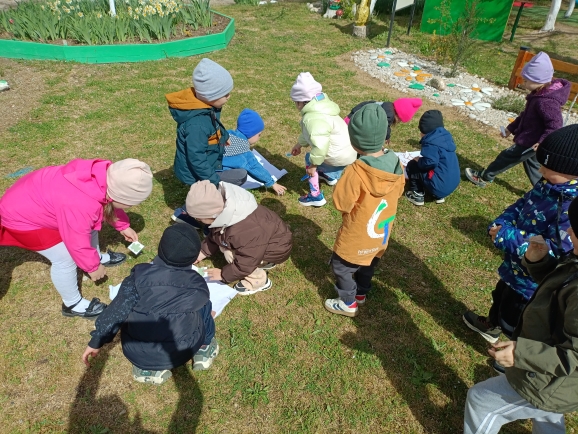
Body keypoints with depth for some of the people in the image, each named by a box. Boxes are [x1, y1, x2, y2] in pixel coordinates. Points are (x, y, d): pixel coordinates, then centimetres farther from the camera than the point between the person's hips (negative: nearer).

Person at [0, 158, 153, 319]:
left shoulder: (105, 176, -18)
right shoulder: (81, 206, -42)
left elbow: (109, 206, 4)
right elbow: (78, 244, -26)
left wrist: (123, 226, 10)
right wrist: (93, 266, -10)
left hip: (38, 195, 8)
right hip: (22, 215, -8)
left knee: (90, 226, 18)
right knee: (66, 259, -4)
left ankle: (98, 257, 44)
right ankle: (73, 304, 18)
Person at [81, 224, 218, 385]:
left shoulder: (141, 276, -12)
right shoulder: (198, 284, -6)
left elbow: (116, 312, -6)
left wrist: (96, 342, 8)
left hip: (138, 354, 0)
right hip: (180, 353, 1)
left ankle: (147, 369, 16)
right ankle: (203, 350, 27)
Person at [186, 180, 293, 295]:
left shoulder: (243, 231, -41)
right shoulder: (222, 210, -14)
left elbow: (245, 264, -27)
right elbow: (214, 235, 8)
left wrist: (223, 274, -13)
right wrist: (203, 252, 6)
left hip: (278, 247, -9)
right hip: (267, 235, 9)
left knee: (232, 254, -22)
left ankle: (258, 281, 0)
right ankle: (264, 262, 19)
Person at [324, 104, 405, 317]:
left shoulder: (356, 171, -33)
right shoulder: (396, 165, -13)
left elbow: (341, 203, -25)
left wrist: (343, 186, -8)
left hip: (358, 236, -6)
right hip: (382, 232, 7)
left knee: (342, 267, 18)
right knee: (369, 264, 29)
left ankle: (348, 304, 35)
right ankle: (361, 293, 51)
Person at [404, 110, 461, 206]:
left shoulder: (431, 142, -16)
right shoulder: (446, 136, 10)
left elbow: (430, 163, -27)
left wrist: (418, 160, -6)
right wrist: (421, 160, 20)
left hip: (439, 185, -8)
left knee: (412, 165, 4)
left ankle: (417, 194, 10)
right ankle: (439, 195, 23)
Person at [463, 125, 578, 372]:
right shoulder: (550, 185, -8)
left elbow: (554, 253, -36)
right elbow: (521, 206, 5)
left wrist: (506, 237, -32)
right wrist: (500, 225, -14)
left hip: (534, 279, -8)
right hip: (515, 265, 9)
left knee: (514, 321, 16)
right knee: (501, 297, 34)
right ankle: (491, 327, 65)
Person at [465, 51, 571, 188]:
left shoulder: (546, 101, -30)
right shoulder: (540, 94, 1)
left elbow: (555, 125, -31)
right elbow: (526, 114, 14)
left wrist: (542, 142, -40)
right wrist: (511, 128, 19)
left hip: (532, 143, -10)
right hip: (530, 139, 10)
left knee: (507, 157, 5)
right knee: (531, 164, 23)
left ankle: (483, 177, 22)